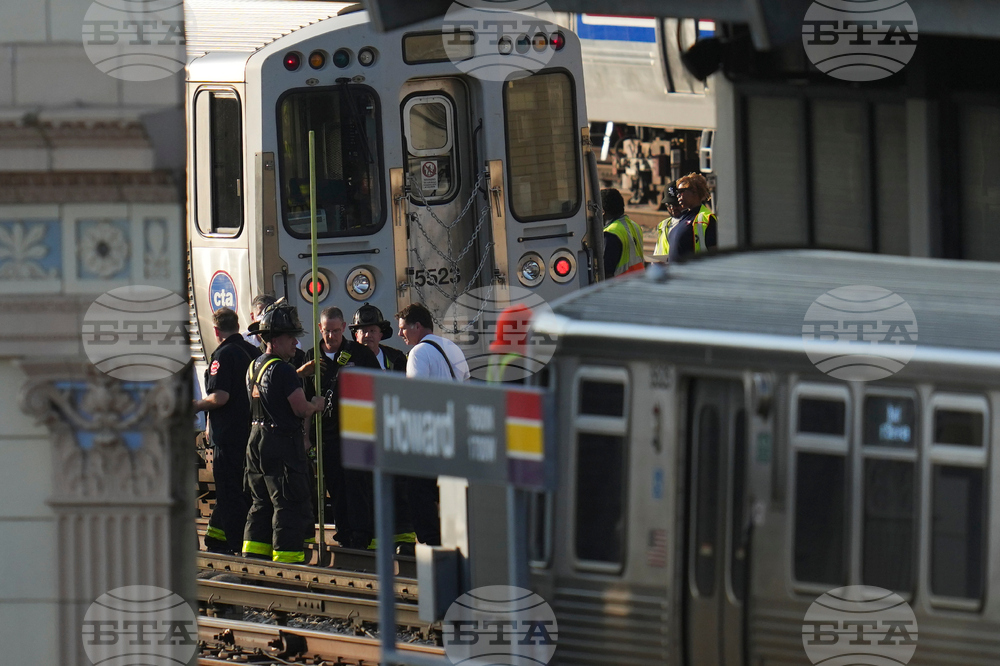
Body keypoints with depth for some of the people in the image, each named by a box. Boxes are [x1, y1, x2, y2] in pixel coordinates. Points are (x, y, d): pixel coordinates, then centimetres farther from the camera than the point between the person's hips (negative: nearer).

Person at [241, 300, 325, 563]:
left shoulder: (254, 367, 13)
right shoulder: (282, 369, -17)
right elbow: (301, 409, -19)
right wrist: (317, 404, 1)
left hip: (257, 441, 10)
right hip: (283, 444, -10)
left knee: (262, 503, 16)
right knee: (290, 505, -5)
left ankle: (252, 559, 18)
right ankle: (287, 557, -7)